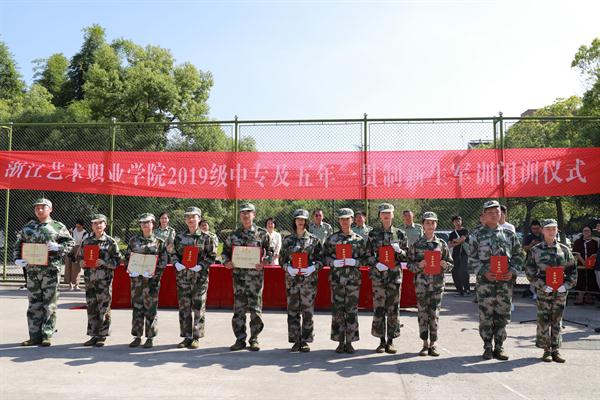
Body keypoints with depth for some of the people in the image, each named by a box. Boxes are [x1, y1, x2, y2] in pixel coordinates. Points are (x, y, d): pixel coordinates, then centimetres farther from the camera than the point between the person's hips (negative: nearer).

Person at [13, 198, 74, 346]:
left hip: (51, 270, -3)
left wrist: (58, 247, -15)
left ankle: (47, 336, 8)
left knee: (49, 304, 0)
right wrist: (17, 259, 2)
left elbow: (70, 243, 2)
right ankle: (35, 336, 16)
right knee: (34, 304, 9)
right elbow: (17, 245, 17)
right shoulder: (27, 227, 12)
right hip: (32, 270, 4)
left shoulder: (58, 227, 2)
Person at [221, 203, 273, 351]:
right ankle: (240, 339, 15)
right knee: (238, 308, 5)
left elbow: (269, 252, 3)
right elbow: (225, 251, 18)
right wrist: (226, 262, 0)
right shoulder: (234, 235, 10)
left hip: (255, 275, -2)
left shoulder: (262, 233, 2)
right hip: (238, 275, 3)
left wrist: (264, 262, -14)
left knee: (255, 308, 1)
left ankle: (254, 339, 13)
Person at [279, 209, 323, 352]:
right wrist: (288, 268, -9)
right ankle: (295, 340, 16)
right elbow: (282, 259, 9)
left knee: (308, 312, 2)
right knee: (293, 311, 5)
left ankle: (305, 341, 13)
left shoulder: (314, 239, 2)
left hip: (309, 280, -1)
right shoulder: (288, 240, 7)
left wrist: (313, 268, -14)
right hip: (292, 280, 2)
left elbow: (321, 259, 3)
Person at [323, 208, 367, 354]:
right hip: (336, 278, 0)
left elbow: (365, 258, 6)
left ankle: (349, 342, 13)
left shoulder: (358, 239, 5)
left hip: (353, 278, 0)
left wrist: (354, 262, -12)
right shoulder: (332, 238, 6)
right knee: (337, 309, 2)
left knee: (352, 310, 2)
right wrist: (334, 262, -11)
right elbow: (324, 256, 7)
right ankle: (340, 342, 13)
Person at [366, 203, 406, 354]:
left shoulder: (399, 233, 7)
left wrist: (399, 251, -11)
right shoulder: (373, 233, 5)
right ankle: (382, 341, 11)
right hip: (378, 275, -1)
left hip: (395, 275, 1)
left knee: (393, 307, 3)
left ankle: (391, 340, 14)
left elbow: (405, 256, 10)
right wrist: (376, 264, -11)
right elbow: (368, 254, 6)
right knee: (378, 307, -1)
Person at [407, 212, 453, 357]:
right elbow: (409, 264, 4)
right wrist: (419, 265, -15)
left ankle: (433, 345, 13)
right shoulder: (416, 244, 3)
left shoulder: (441, 244, 6)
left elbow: (450, 264, 11)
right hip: (421, 283, -1)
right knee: (423, 314, 2)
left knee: (434, 314, 2)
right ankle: (425, 344, 14)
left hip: (437, 283, 1)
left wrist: (445, 265, -11)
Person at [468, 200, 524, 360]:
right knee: (485, 315, 1)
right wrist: (484, 272, -12)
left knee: (503, 315, 7)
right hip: (485, 281, -2)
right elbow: (472, 259, 1)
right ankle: (487, 347, 12)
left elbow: (518, 255, 11)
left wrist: (513, 271, -4)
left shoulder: (509, 234, 10)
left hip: (506, 281, 2)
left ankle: (499, 347, 19)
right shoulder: (477, 236, 2)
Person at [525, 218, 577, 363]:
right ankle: (546, 350, 13)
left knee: (557, 321, 8)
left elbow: (572, 270, 9)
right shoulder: (535, 250, -2)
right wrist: (543, 286, -12)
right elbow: (529, 271, -4)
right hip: (544, 291, -2)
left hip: (561, 291, 2)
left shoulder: (564, 249, 6)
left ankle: (555, 350, 18)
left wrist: (566, 285, -5)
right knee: (544, 321, 1)